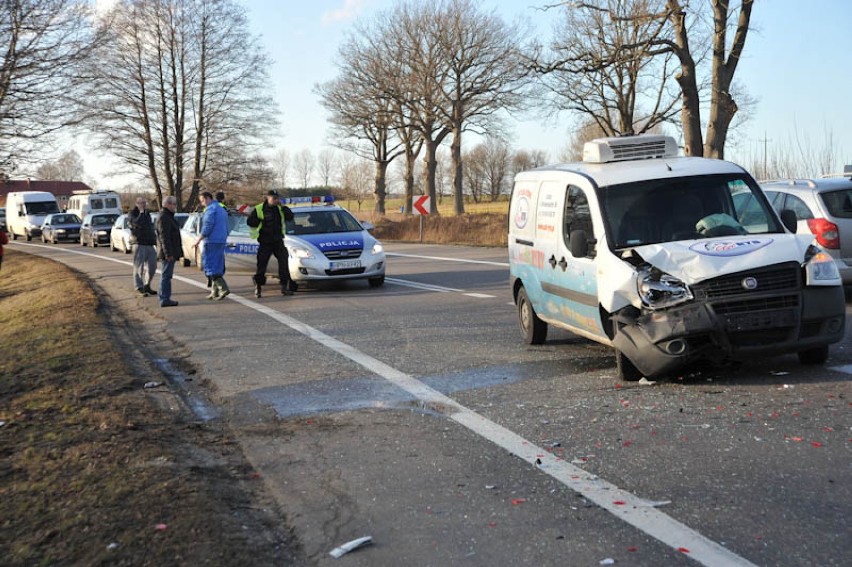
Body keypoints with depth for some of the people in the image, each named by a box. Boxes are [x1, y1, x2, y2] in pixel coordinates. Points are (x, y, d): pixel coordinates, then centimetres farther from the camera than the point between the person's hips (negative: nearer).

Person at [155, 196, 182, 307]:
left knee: (166, 276, 12)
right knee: (166, 276, -8)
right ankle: (164, 299, -8)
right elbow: (164, 237, -22)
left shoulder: (168, 217, 19)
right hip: (168, 253, -11)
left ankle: (165, 299, 17)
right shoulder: (164, 218, -15)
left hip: (169, 253, 11)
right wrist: (168, 253, -25)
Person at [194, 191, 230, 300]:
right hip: (221, 242, 9)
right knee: (217, 267, 11)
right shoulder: (222, 210, 20)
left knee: (210, 265, -10)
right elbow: (226, 228, 22)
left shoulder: (211, 209, -9)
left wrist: (198, 240, -14)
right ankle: (214, 291, 11)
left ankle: (223, 288, -21)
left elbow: (207, 226, -17)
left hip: (212, 241, -9)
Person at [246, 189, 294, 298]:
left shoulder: (280, 208, 7)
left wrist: (282, 207, -12)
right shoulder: (259, 209, -4)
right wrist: (262, 222, -16)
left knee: (283, 263, -4)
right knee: (261, 265, -1)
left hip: (278, 241, 3)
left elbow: (290, 217, -2)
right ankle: (257, 288, 12)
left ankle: (285, 287, 2)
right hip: (265, 243, -3)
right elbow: (250, 221, -5)